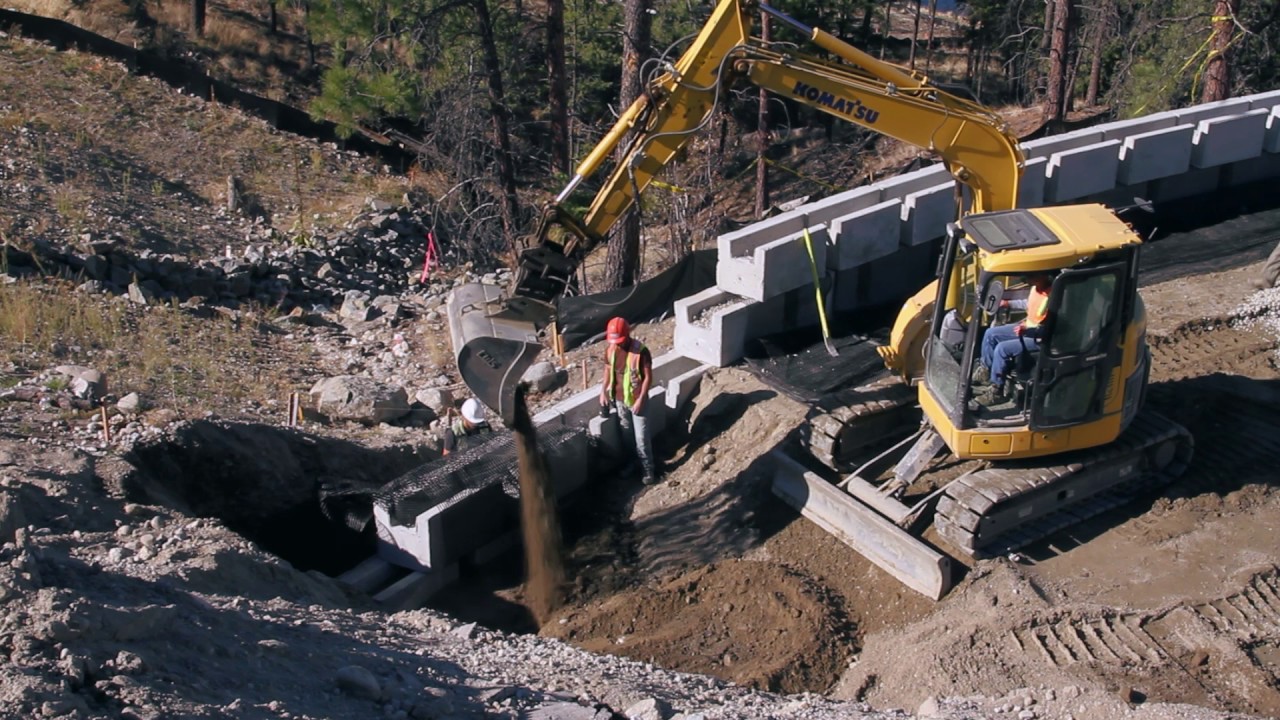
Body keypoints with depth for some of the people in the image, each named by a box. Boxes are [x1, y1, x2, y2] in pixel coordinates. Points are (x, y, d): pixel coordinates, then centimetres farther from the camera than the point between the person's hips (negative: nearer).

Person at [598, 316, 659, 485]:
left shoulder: (641, 351, -22)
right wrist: (603, 391, 0)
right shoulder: (610, 349, -6)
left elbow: (648, 377, -17)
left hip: (636, 399, -5)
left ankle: (648, 469, 14)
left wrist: (640, 399, -20)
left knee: (641, 436, 1)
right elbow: (608, 371, 9)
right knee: (626, 434, 18)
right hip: (619, 399, 5)